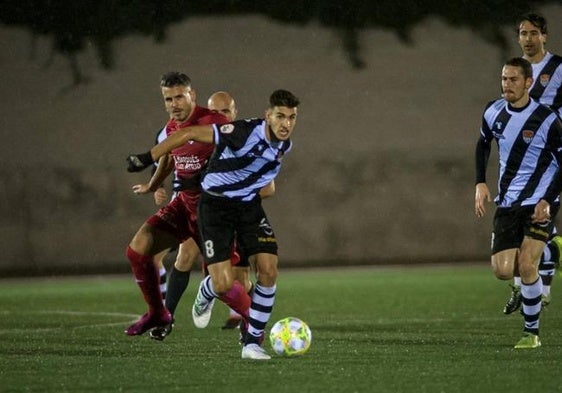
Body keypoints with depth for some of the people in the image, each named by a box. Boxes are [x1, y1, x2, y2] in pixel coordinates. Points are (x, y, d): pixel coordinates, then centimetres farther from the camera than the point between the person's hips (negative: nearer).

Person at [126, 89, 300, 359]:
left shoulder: (285, 145, -4)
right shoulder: (244, 133, -28)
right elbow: (189, 134, -22)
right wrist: (148, 158, -21)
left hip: (249, 206, 6)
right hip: (215, 204, -6)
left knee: (268, 269, -12)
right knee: (224, 284, -14)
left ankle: (253, 343, 0)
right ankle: (205, 296, 27)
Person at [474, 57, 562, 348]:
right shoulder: (494, 113, 1)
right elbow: (483, 144, 20)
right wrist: (480, 184, 7)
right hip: (507, 203, 5)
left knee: (526, 265, -16)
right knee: (502, 271, -6)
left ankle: (531, 332, 0)